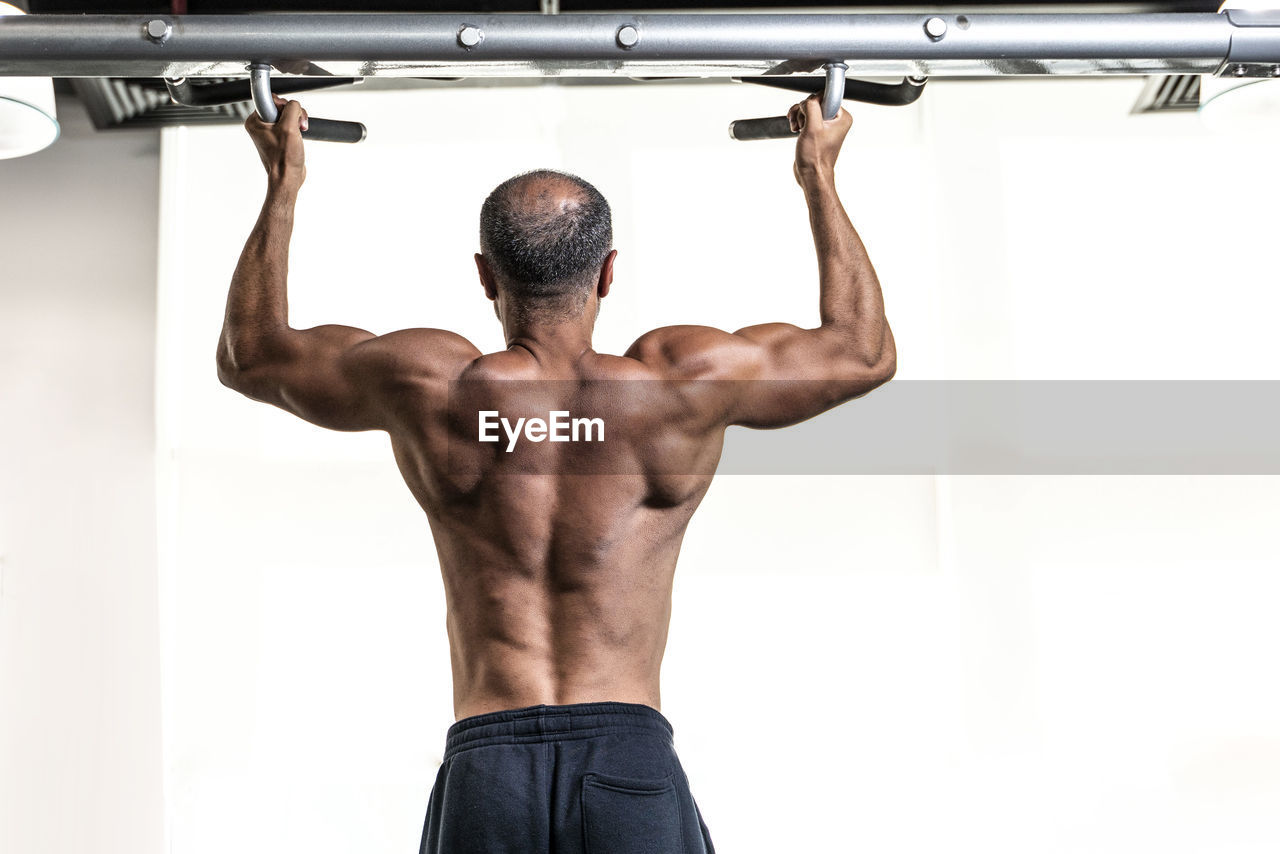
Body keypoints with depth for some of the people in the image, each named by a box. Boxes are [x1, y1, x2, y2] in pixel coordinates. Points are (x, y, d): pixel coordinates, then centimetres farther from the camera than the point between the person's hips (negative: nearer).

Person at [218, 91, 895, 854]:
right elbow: (865, 351, 14)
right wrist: (820, 174, 23)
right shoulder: (681, 386, -2)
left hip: (486, 768, 1)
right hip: (633, 762, 0)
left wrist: (284, 182, 25)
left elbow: (248, 354, 16)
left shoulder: (435, 389, -1)